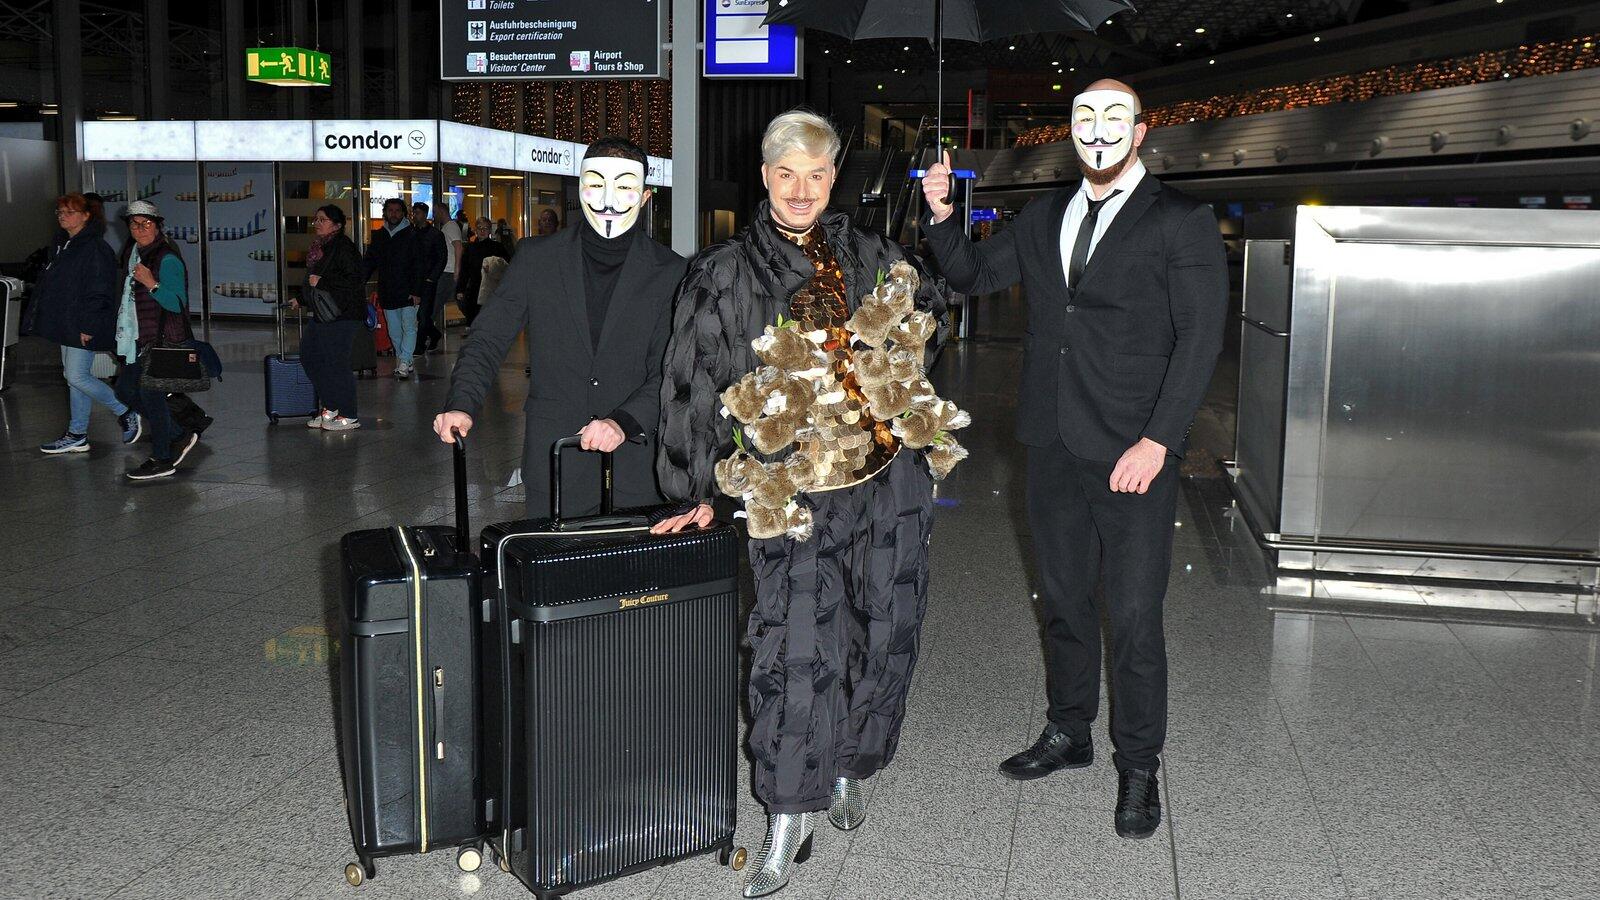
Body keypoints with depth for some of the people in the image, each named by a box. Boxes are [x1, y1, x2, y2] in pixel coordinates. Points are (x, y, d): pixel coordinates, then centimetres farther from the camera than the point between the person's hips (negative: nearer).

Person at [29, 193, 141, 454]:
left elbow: (99, 291, -20)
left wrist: (88, 326, -22)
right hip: (65, 325, 10)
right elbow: (48, 282, 23)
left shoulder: (96, 248, -16)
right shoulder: (62, 244, 14)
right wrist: (38, 315, 20)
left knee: (77, 376, -11)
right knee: (73, 377, 11)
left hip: (83, 327, -10)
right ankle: (77, 436, 17)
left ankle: (126, 413, 5)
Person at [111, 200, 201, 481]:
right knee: (125, 390, 13)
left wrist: (152, 284, -31)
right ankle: (179, 436, 22)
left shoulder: (167, 259, -15)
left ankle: (162, 460, 7)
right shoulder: (133, 252, 13)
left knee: (151, 396, -5)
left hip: (159, 340, -10)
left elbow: (177, 304, -19)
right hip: (136, 338, 10)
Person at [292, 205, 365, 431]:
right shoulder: (319, 247, 16)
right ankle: (331, 408, 22)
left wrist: (321, 281, -20)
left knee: (336, 364, -7)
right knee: (309, 356, 13)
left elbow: (353, 280, -22)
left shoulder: (343, 247, -13)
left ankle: (349, 416, 4)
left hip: (342, 316, -10)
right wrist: (301, 299, 30)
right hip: (322, 316, 10)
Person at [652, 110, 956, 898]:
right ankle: (789, 818, 5)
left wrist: (900, 347, 12)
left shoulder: (866, 254, 9)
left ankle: (851, 767, 31)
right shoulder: (722, 277, -1)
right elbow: (690, 388, 0)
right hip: (797, 494, -3)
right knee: (797, 650, -7)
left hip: (892, 477, 4)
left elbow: (930, 304, 30)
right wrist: (694, 493, 0)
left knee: (881, 635, 9)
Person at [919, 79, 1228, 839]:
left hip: (1132, 456, -5)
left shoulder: (1181, 223, -4)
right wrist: (942, 220, 2)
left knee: (1134, 618, 1)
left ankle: (1137, 768, 17)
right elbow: (975, 275, 21)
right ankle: (1068, 733, 33)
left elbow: (1199, 339, -9)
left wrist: (1158, 442, -16)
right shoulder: (1046, 218, 13)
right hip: (1054, 449, 5)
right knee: (1063, 600, 16)